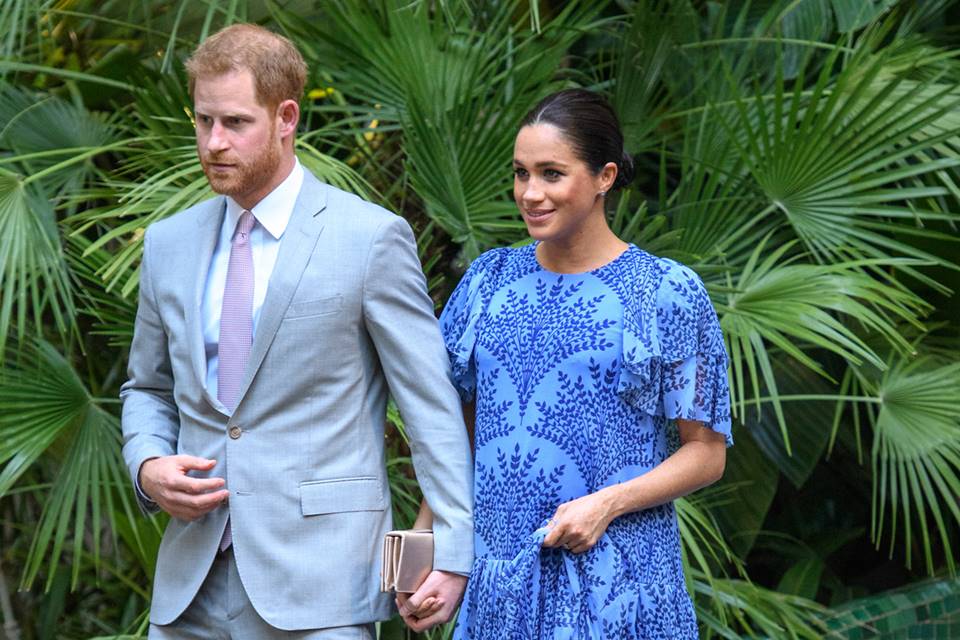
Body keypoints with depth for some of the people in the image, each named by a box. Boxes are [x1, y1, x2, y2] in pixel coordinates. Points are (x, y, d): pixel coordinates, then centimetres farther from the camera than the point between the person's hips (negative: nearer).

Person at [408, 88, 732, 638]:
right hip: (500, 579, 3)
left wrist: (608, 503, -15)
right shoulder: (489, 279, 7)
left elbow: (707, 453, -1)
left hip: (617, 586, -3)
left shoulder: (669, 293, -4)